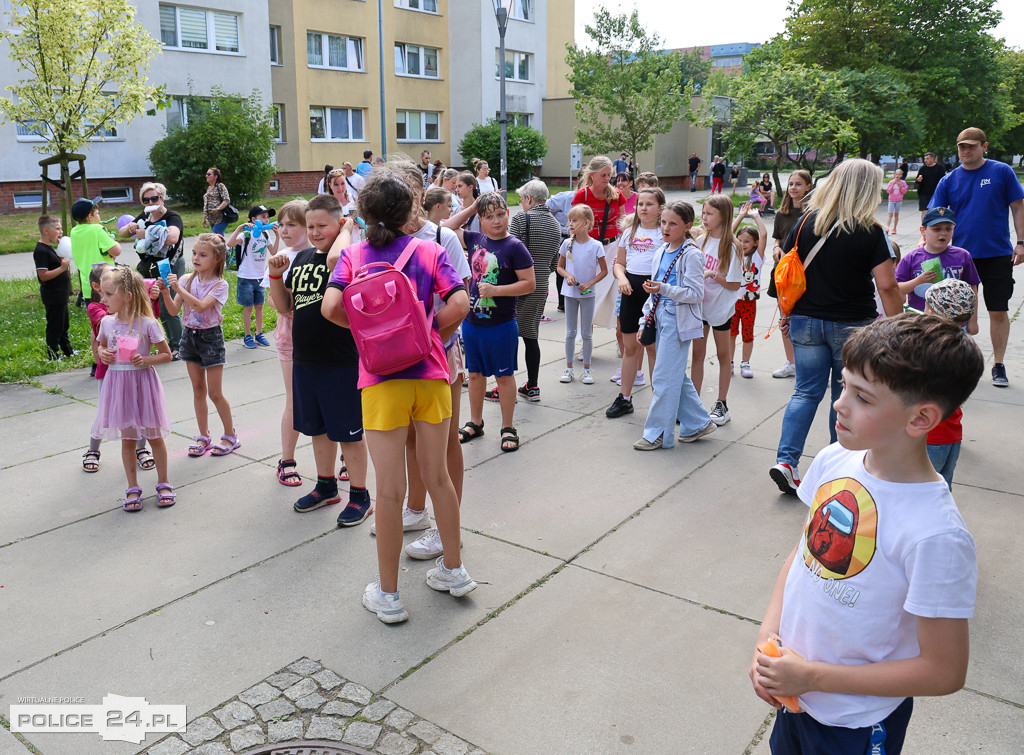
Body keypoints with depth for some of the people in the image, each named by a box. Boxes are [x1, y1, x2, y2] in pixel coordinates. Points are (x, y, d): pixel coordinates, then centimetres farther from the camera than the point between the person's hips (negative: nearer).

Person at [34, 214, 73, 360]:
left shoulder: (50, 248, 13)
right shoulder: (41, 251, -19)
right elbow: (43, 275, -24)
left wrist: (63, 259, 11)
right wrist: (62, 268, -29)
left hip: (60, 296, 10)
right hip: (53, 297, -10)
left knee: (64, 324, 21)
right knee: (54, 327, -1)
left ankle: (68, 352, 34)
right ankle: (53, 356, 8)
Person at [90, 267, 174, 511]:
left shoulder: (147, 324, -12)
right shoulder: (107, 322, 1)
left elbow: (166, 355, -5)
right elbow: (101, 346, 20)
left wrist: (146, 359, -22)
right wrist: (103, 354, -3)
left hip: (143, 382, -3)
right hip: (118, 384, 4)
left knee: (153, 436, 7)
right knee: (127, 439, 9)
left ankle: (163, 484, 23)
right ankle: (133, 488, 21)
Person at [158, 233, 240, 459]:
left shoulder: (220, 285, -11)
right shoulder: (187, 280, 2)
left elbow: (201, 306, -26)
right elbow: (174, 309, -2)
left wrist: (179, 288, -28)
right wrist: (166, 292, -19)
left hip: (211, 336, -5)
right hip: (189, 335, 5)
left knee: (215, 393, -1)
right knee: (198, 391, 11)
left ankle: (230, 436, 15)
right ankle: (203, 437, 20)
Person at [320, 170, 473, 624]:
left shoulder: (353, 254, 4)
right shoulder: (429, 250, 3)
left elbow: (330, 307, -10)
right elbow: (459, 303, -10)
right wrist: (433, 336, 6)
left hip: (381, 380, -1)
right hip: (431, 373, 1)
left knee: (390, 490, 5)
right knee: (437, 476, 17)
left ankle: (387, 595, 17)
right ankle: (454, 570, 31)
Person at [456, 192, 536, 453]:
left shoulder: (514, 247, -11)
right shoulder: (475, 239, 3)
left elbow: (530, 284, -13)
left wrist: (496, 290, -20)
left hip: (501, 325, -5)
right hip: (472, 321, 5)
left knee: (504, 375, 8)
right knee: (475, 373, 16)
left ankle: (508, 428, 20)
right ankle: (475, 423, 32)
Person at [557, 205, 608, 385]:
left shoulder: (595, 246, -9)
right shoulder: (567, 244, -1)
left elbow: (604, 270, -3)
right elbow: (560, 267, 8)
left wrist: (590, 283, -15)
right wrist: (568, 275, -12)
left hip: (588, 294, -2)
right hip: (570, 293, 2)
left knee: (587, 333, 6)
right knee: (570, 332, 9)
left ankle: (587, 368, 17)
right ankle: (569, 368, 18)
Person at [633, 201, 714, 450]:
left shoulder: (691, 255, -11)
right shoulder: (661, 252, 12)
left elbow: (696, 293, -16)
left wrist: (664, 289, -27)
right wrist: (646, 321, 16)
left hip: (679, 322, -8)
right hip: (661, 318, 8)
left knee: (664, 377, -6)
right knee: (677, 376, 13)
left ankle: (658, 434, 3)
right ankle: (698, 423, 26)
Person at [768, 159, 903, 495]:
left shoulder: (807, 222, -1)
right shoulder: (871, 232, -11)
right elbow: (888, 286, -14)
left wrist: (787, 312, 14)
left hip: (805, 322, 3)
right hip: (852, 327, -3)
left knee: (806, 391, 12)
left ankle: (786, 460, 0)